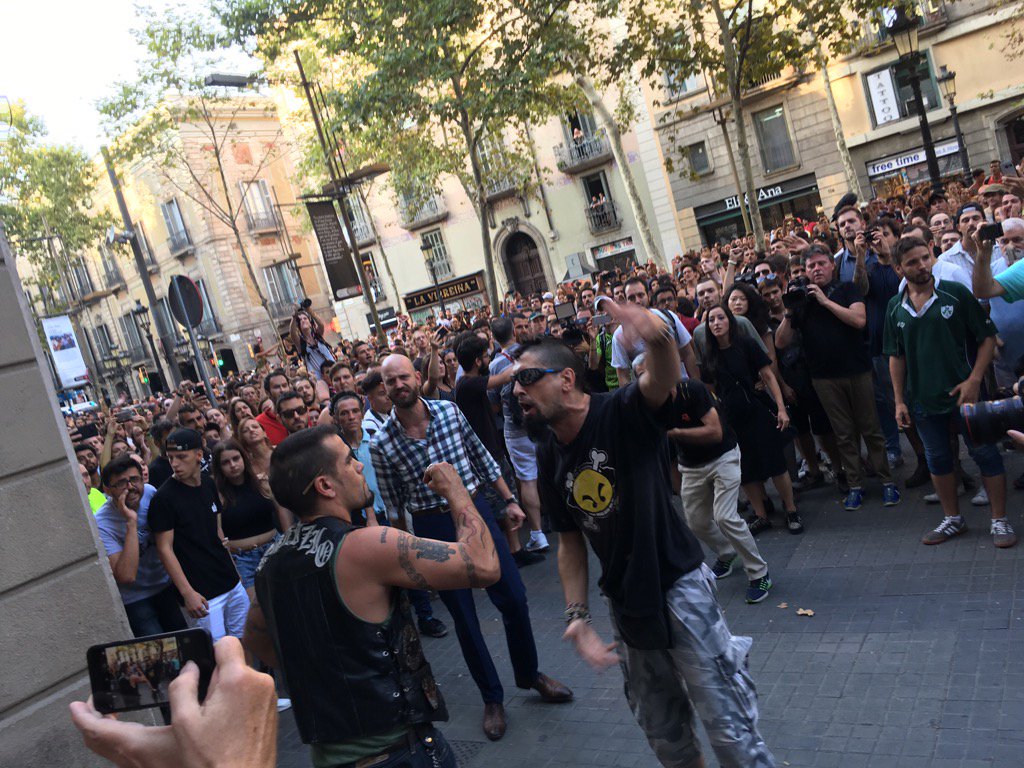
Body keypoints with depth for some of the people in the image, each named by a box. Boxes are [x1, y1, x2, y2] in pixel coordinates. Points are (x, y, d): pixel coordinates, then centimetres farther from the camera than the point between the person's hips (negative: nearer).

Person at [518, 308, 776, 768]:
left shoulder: (625, 413, -17)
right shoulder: (548, 455, 1)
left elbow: (662, 380, -40)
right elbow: (570, 541, 7)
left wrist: (658, 338, -62)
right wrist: (577, 616, -2)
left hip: (679, 587, -6)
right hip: (625, 603, 6)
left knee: (727, 724, 1)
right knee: (662, 730, 21)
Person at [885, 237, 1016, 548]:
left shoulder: (956, 293, -6)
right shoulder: (896, 307, 3)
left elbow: (988, 337, -5)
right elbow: (896, 356, 9)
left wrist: (974, 380, -15)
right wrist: (899, 400, 6)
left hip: (962, 393, -3)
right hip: (923, 400, 3)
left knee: (985, 454, 4)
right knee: (937, 460, 13)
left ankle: (1000, 520, 18)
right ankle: (952, 519, 29)